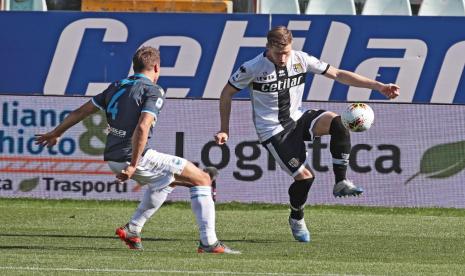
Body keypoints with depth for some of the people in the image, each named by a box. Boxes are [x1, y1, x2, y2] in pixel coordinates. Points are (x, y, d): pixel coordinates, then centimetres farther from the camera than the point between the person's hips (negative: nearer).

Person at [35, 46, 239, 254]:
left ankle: (132, 231, 29)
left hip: (112, 159, 8)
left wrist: (55, 134, 32)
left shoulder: (117, 87, 14)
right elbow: (142, 128, -23)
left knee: (167, 179, 34)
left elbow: (80, 112, 20)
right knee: (202, 179, 0)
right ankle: (208, 242, -6)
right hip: (137, 157, -8)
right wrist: (133, 166, -21)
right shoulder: (153, 91, -8)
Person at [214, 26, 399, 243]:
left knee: (336, 121, -26)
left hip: (298, 119, 4)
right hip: (273, 131, -4)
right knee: (304, 175, -17)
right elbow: (227, 94, 1)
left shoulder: (300, 60, -4)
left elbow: (338, 74, 1)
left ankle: (341, 183, -18)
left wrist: (378, 86, -3)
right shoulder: (252, 68, -13)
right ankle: (296, 219, 15)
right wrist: (225, 130, 0)